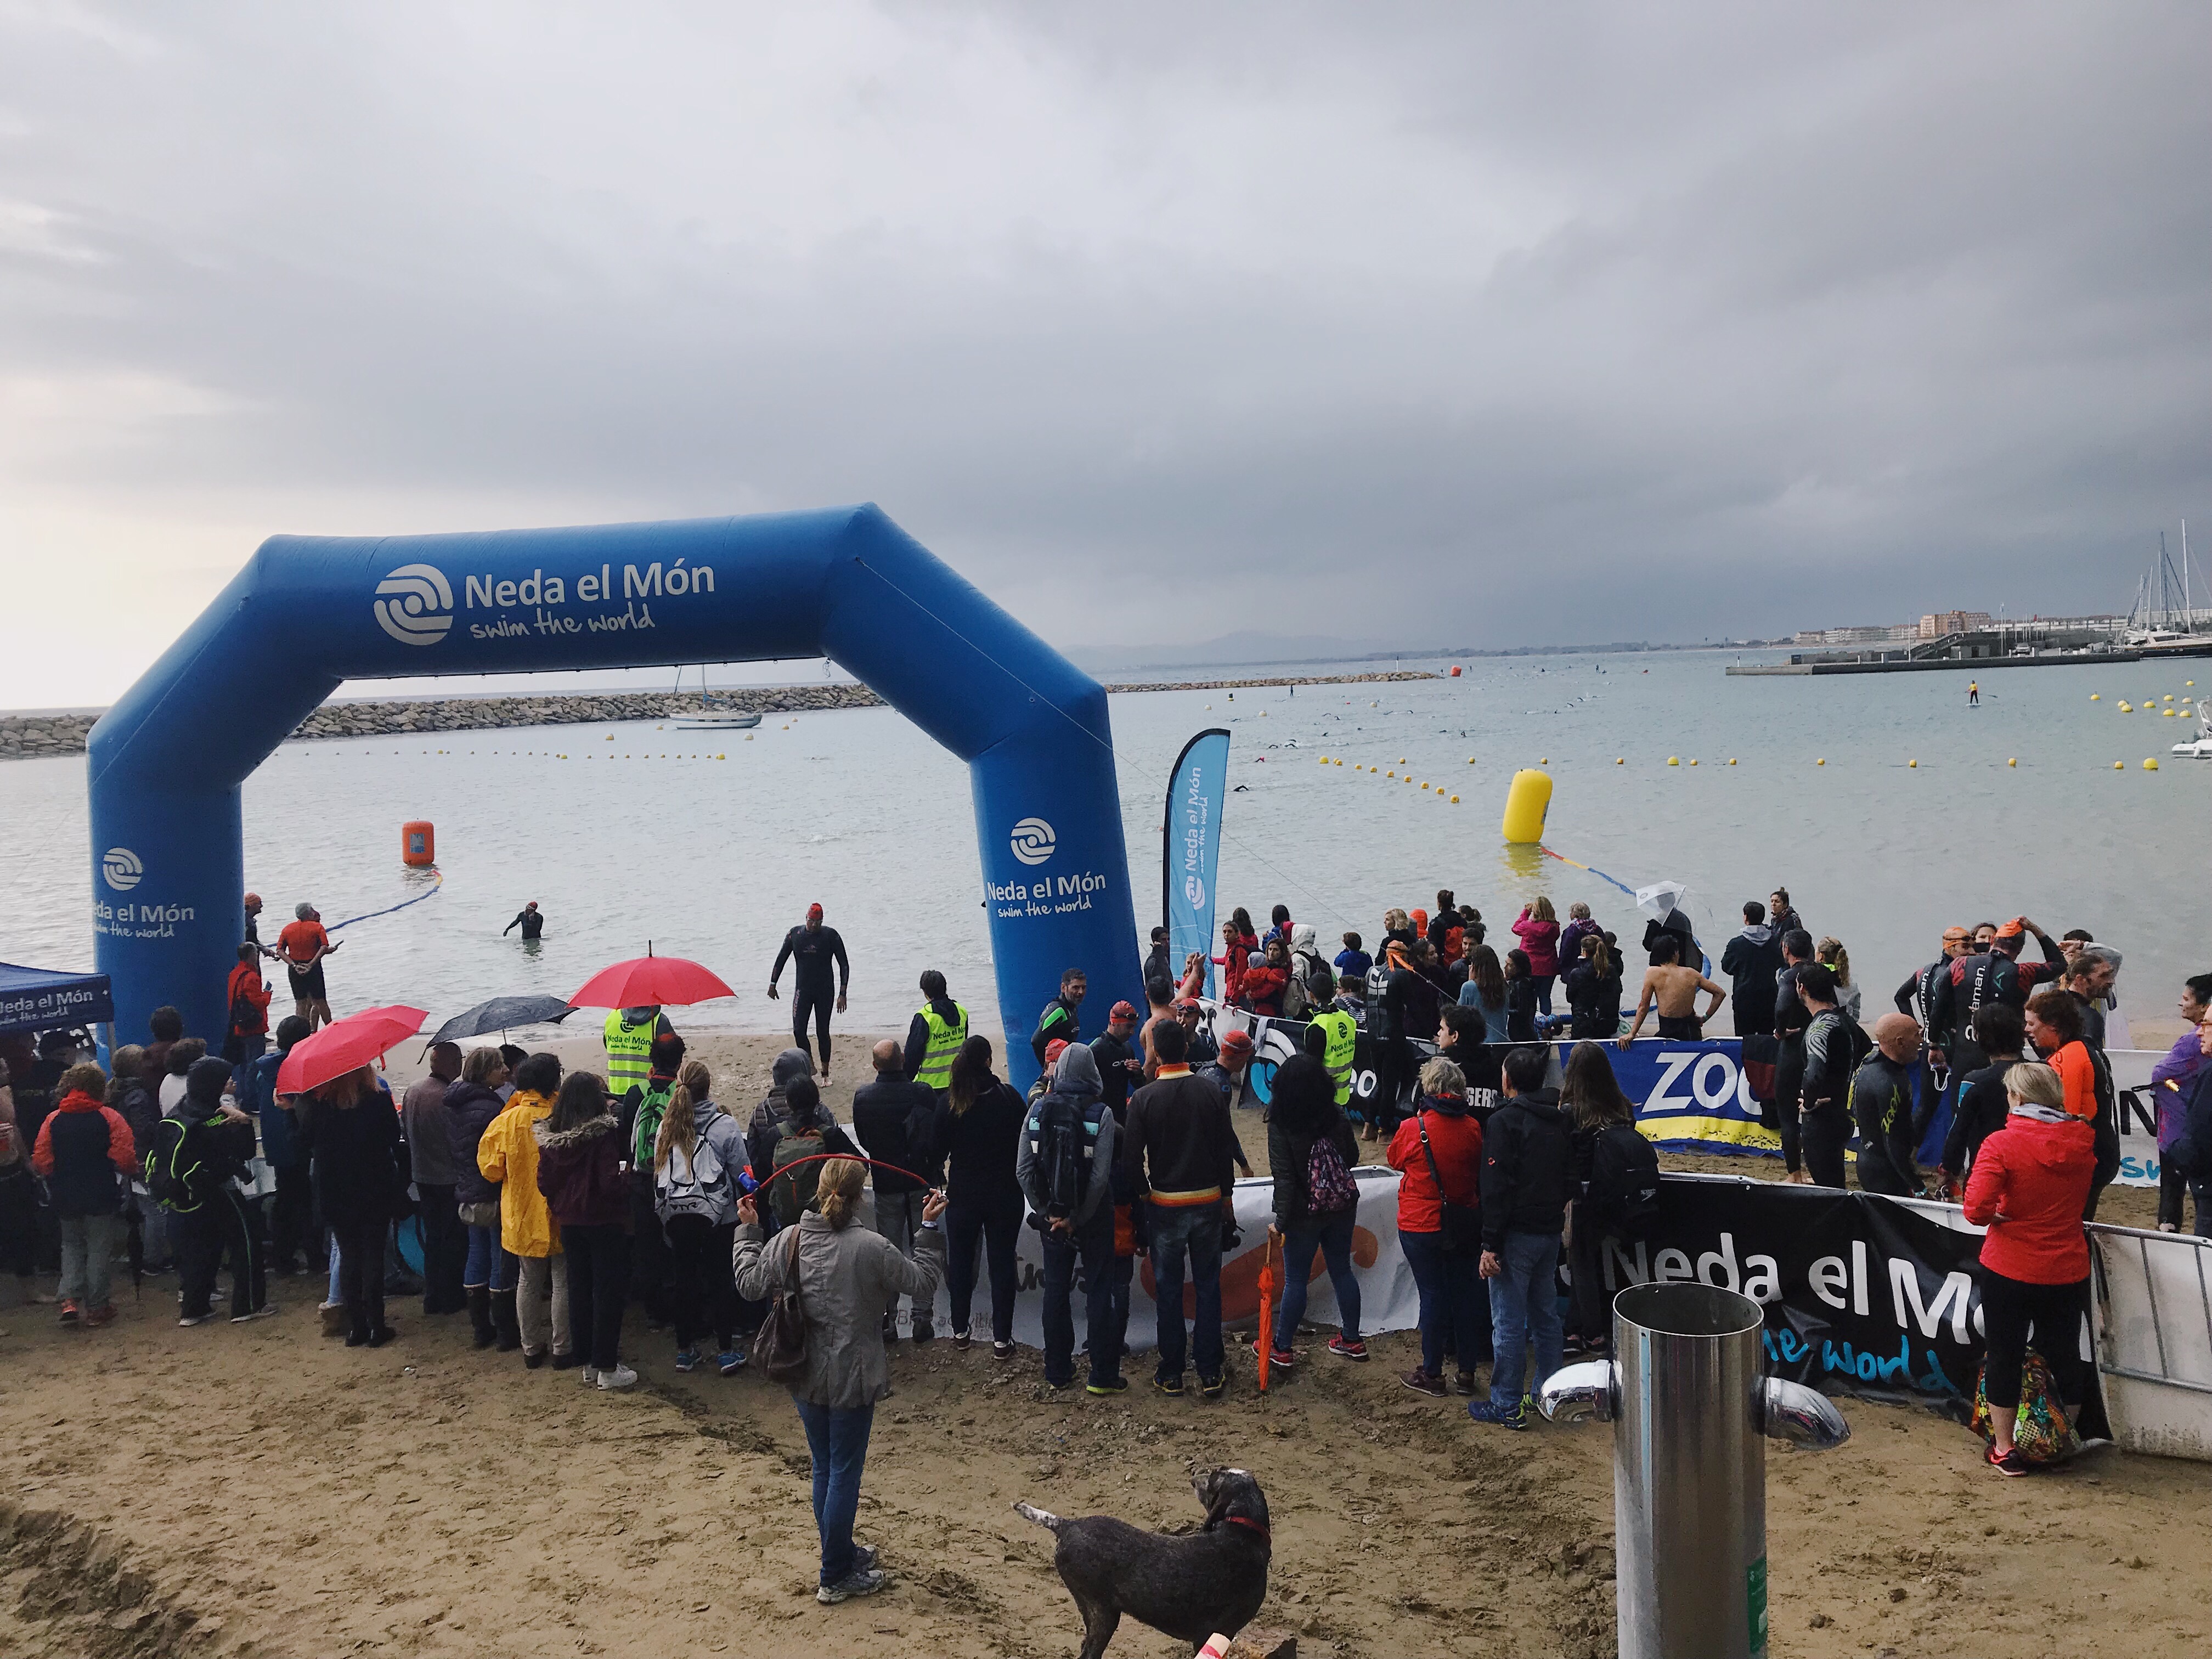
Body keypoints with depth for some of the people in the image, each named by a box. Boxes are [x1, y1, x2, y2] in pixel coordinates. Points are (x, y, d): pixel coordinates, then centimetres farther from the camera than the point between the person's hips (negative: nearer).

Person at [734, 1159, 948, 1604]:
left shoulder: (791, 1240, -9)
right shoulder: (871, 1247, -20)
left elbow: (750, 1284, 2)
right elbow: (923, 1285, -11)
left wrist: (747, 1230, 12)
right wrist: (931, 1229, -6)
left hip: (806, 1378, 5)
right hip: (852, 1381, -5)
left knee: (825, 1468, 20)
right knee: (845, 1474, 8)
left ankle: (843, 1552, 38)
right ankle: (835, 1578, 19)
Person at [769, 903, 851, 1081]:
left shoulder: (830, 936, -9)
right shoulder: (795, 934, -2)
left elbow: (844, 965, -7)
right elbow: (781, 959, 11)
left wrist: (842, 994, -12)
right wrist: (773, 984, 11)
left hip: (824, 992, -2)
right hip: (802, 991, 2)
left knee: (823, 1032, 2)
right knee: (798, 1031, -6)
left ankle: (825, 1073, 13)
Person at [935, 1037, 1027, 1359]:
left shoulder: (948, 1103, -10)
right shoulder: (1007, 1096, -14)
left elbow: (938, 1148, -3)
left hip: (962, 1196, 1)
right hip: (1004, 1195, -1)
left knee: (961, 1261, 18)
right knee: (1002, 1264, 8)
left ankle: (960, 1331, 28)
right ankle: (1001, 1339, 10)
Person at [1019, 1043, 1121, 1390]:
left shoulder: (1039, 1108, -3)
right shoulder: (1101, 1113, -13)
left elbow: (1023, 1170, -6)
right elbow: (1100, 1176, -18)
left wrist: (1046, 1212, -2)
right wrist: (1078, 1219, -11)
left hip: (1051, 1215, 3)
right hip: (1094, 1218, -3)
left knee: (1055, 1292, 13)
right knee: (1099, 1291, 7)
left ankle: (1057, 1372, 20)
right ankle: (1102, 1375, 10)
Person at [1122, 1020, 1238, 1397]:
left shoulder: (1144, 1098, -10)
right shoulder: (1210, 1091, -5)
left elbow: (1131, 1158, -9)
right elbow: (1226, 1149, 1)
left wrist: (1145, 1192, 7)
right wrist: (1226, 1197, 13)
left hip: (1164, 1205, -1)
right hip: (1208, 1202, 1)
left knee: (1168, 1291, 9)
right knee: (1209, 1287, 10)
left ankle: (1171, 1373, 16)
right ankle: (1209, 1373, 13)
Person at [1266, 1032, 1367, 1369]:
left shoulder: (1280, 1124, -17)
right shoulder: (1338, 1115, -6)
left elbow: (1284, 1177, -21)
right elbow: (1352, 1158, 6)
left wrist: (1280, 1221, -19)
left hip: (1304, 1213, -4)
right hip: (1342, 1208, 4)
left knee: (1295, 1279, 7)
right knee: (1342, 1269, 18)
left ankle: (1283, 1348, 19)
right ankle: (1351, 1339, 30)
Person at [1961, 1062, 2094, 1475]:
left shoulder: (2002, 1144, -18)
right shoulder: (2083, 1142, -3)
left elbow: (1976, 1209, -25)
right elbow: (2087, 1202, 13)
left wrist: (1999, 1216, -5)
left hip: (2009, 1270, -4)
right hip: (2068, 1271, 4)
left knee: (2006, 1355, 11)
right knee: (2064, 1356, 19)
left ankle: (2004, 1449, 21)